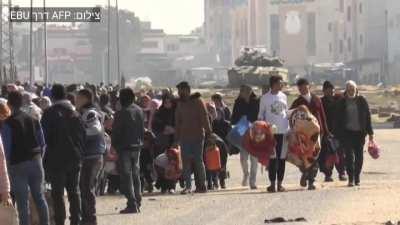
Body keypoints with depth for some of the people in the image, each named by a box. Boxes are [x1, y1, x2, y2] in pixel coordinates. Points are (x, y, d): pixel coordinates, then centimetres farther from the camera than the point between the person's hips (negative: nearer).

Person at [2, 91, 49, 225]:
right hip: (36, 162, 5)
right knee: (39, 197, 12)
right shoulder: (34, 120, 9)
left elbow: (6, 148, -12)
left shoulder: (8, 123, -9)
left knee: (22, 201, -2)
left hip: (18, 164, -5)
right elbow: (42, 143, 11)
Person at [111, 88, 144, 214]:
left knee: (126, 175, -4)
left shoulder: (121, 113, -15)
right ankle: (137, 203, 17)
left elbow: (116, 131, -13)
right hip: (137, 146, 7)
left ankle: (132, 204, -9)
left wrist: (114, 145, -4)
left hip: (125, 147, -7)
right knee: (136, 175, 14)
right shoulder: (139, 111, 6)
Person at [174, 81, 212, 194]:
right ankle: (188, 186, -1)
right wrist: (176, 138, 12)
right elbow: (177, 122, 15)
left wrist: (208, 130, -17)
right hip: (185, 137, 4)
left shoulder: (197, 101, -3)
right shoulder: (180, 104, 12)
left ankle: (201, 185, 6)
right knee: (186, 161, -2)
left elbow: (204, 117, -8)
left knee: (198, 161, -1)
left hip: (197, 136, -4)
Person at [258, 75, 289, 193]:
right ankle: (272, 183, 0)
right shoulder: (265, 98, 1)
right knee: (272, 157, -4)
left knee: (282, 157, 3)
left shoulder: (283, 97, 11)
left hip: (284, 130, 3)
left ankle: (280, 183, 8)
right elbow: (261, 115, 5)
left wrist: (290, 128, 13)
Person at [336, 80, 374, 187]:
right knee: (349, 156, -9)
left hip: (360, 132, 1)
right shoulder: (342, 102, 4)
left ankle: (357, 178, 16)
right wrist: (340, 134, 0)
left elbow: (367, 117, 6)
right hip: (347, 133, -1)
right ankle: (351, 179, -8)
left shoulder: (362, 101, 4)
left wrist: (370, 132, 3)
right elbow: (339, 119, 5)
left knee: (359, 156, 4)